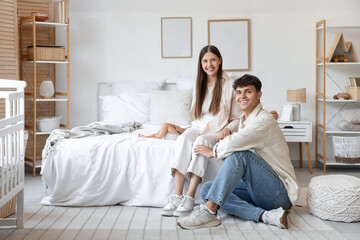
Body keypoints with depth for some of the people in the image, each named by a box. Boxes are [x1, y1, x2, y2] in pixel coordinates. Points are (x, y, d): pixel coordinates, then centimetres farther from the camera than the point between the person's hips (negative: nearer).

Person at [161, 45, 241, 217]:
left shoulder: (230, 85, 0)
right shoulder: (199, 86, 16)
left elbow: (238, 119, 0)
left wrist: (228, 129, -18)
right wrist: (189, 128, 2)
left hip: (219, 132, -4)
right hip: (199, 127, 4)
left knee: (201, 141, -37)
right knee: (183, 139, -31)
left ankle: (189, 198, -41)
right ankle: (176, 196, -39)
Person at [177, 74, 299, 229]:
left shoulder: (264, 121, -16)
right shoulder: (244, 119, 15)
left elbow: (234, 143, -28)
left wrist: (212, 152, -12)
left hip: (280, 192, -9)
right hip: (256, 188, 9)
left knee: (240, 155, -30)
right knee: (207, 189, -6)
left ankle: (209, 210, -31)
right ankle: (264, 215, -22)